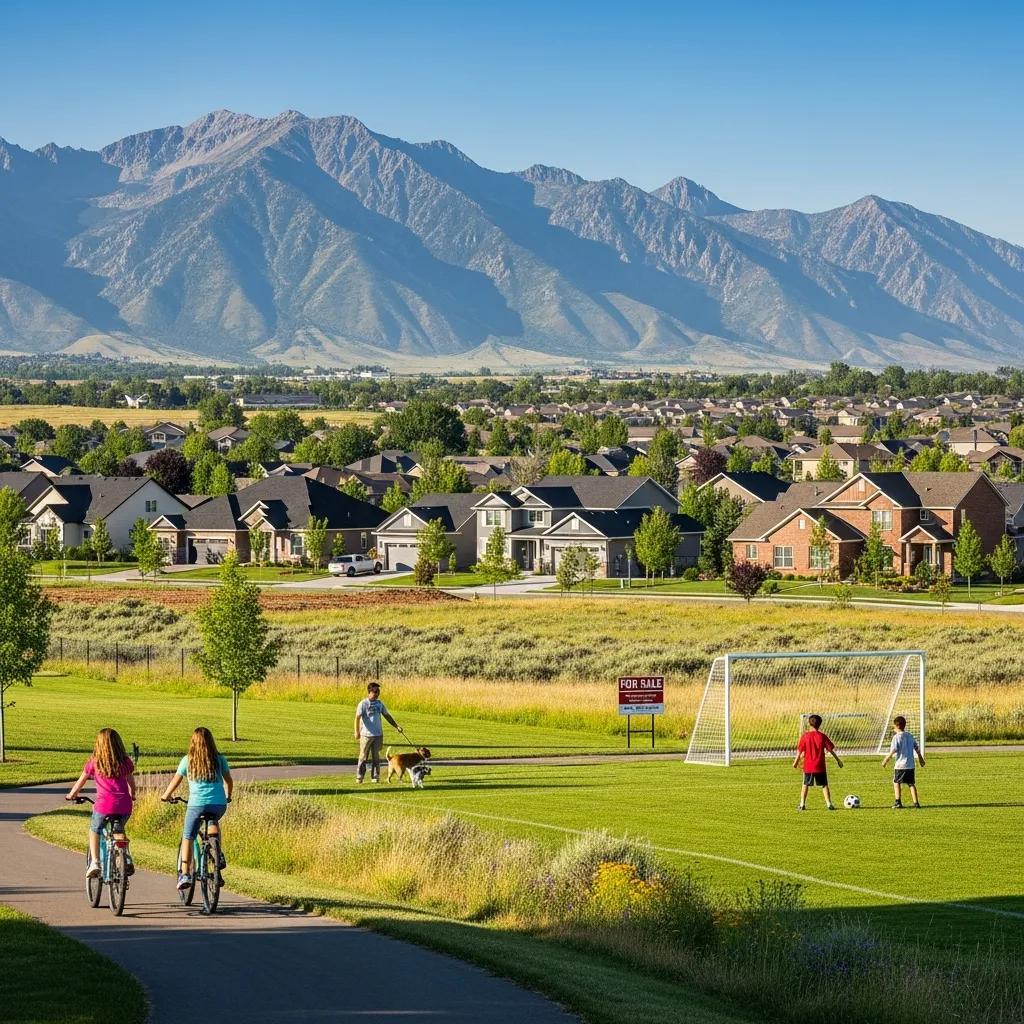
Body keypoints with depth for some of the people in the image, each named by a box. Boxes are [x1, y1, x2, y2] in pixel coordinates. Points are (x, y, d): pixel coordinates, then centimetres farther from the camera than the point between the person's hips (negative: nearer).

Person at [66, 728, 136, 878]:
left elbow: (80, 782, 14)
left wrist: (71, 795, 32)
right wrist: (132, 796, 39)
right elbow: (131, 782, 18)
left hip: (104, 805, -3)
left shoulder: (94, 762, 4)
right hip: (124, 806, 3)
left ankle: (94, 863, 7)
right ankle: (126, 859, 13)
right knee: (118, 831, 31)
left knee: (94, 830, 24)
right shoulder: (125, 761, 8)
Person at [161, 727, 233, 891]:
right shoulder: (220, 759, 8)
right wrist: (228, 796, 36)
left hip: (196, 804, -2)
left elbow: (175, 781, 10)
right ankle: (219, 855, 16)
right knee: (213, 822, 34)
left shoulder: (188, 760, 4)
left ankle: (185, 874, 0)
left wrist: (166, 796, 28)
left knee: (188, 837, 10)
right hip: (219, 804, 2)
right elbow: (229, 781, 17)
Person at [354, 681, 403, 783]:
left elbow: (387, 716, 20)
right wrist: (357, 732, -22)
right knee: (363, 757, 0)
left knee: (376, 757, 6)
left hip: (378, 734, 4)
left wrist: (396, 726, 17)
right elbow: (358, 717, -13)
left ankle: (375, 777, 11)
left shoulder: (379, 703, 10)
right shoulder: (363, 704, -6)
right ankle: (359, 776, 6)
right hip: (366, 735, -4)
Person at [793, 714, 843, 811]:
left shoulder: (805, 736, -5)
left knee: (805, 785, 11)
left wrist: (796, 762, 10)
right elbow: (831, 749, 0)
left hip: (808, 766, 0)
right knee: (824, 785, 8)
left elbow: (800, 751, -2)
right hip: (820, 766, 0)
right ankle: (829, 803, 3)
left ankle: (802, 804, 8)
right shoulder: (822, 736, -4)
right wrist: (838, 760, 9)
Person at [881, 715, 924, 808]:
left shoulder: (897, 737, -10)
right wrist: (921, 759, 32)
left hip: (900, 765, -6)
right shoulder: (909, 736, 11)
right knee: (911, 783, 10)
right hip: (910, 765, 6)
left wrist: (886, 761, -7)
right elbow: (917, 748, 18)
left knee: (896, 782, 3)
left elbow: (893, 751, -16)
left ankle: (898, 802, -3)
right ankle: (916, 802, 6)